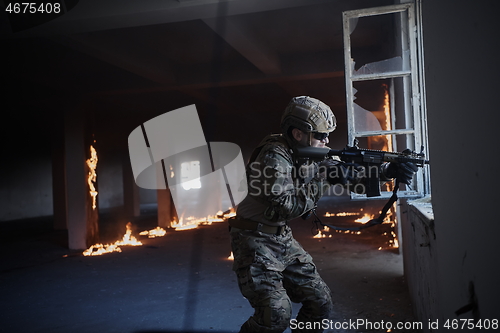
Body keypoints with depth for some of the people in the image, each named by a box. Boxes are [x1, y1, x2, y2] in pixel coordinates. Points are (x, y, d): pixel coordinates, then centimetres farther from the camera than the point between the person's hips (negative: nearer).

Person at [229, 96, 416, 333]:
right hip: (256, 240, -8)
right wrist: (324, 181, -22)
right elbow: (285, 207, -26)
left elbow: (352, 173, 10)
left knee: (321, 303, 8)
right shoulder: (274, 156, -20)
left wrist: (389, 170, -1)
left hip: (283, 239, 8)